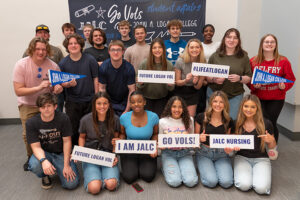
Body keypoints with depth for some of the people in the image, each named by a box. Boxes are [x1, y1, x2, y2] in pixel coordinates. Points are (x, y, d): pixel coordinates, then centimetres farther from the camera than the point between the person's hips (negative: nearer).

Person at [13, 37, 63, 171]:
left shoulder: (53, 66, -13)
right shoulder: (21, 65, -17)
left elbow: (57, 86, 1)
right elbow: (18, 91, -19)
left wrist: (58, 88, -24)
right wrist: (38, 87, -33)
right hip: (27, 105, 0)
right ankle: (31, 157, 29)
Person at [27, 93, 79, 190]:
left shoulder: (63, 118, -15)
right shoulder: (31, 123, -13)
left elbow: (67, 141, -11)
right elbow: (36, 147, -15)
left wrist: (66, 165, -15)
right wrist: (43, 160, -37)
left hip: (61, 153, 0)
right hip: (43, 153, 0)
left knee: (71, 184, -15)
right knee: (35, 165, -36)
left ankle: (57, 168, 19)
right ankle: (45, 176, 3)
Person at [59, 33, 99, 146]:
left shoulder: (90, 60, -2)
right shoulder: (63, 63, 1)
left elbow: (95, 79, 1)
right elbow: (61, 82, 7)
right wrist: (69, 84, -17)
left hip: (89, 100, 0)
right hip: (72, 101, 1)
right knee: (73, 129, 6)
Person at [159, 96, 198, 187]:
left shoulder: (189, 120, 2)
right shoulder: (163, 122, -3)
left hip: (185, 153, 2)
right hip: (169, 153, -1)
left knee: (191, 182, -18)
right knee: (174, 182, -20)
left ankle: (182, 168, 13)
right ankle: (166, 168, 13)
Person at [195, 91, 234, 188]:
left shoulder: (228, 121, 2)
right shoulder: (201, 117, -6)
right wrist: (200, 138, -20)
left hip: (221, 154, 2)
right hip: (204, 152, -2)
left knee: (226, 182, -19)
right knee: (211, 181, -21)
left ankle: (217, 168, 14)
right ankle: (205, 169, 13)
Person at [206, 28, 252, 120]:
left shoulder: (243, 56, 4)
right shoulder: (215, 56, 4)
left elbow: (249, 78, 4)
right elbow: (207, 77, 6)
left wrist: (239, 78, -15)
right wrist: (214, 79, -14)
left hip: (235, 95, 0)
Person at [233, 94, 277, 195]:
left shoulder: (266, 124, -5)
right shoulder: (236, 123, -1)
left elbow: (272, 149, 6)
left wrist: (271, 141, -17)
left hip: (261, 159, 0)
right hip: (242, 157, 0)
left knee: (261, 188, -23)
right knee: (244, 185, -24)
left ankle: (255, 172, 9)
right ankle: (239, 172, 9)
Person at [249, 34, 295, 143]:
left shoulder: (283, 61, 0)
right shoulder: (253, 61, 1)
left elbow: (291, 79, 3)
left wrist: (284, 86, -16)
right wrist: (253, 85, -16)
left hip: (276, 99, 0)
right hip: (258, 97, 0)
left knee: (271, 124, 2)